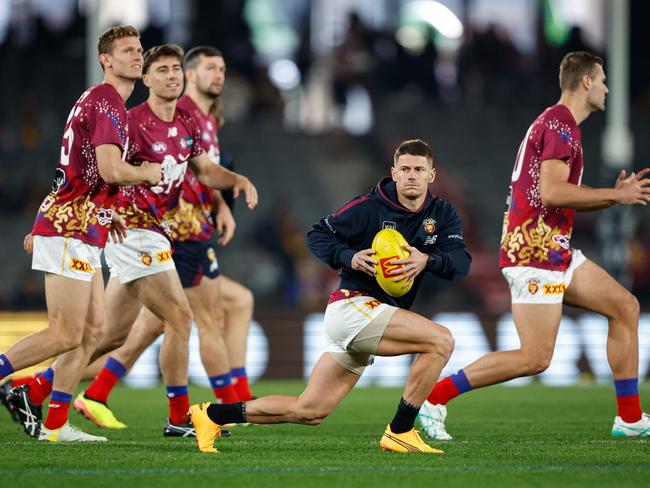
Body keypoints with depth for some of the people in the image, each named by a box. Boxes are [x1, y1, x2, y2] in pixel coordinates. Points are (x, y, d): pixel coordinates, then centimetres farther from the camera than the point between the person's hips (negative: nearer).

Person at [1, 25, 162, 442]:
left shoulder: (100, 101, 19)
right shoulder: (107, 104, -14)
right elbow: (111, 170, -25)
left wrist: (105, 211, 21)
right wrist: (148, 173, -6)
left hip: (82, 232, 10)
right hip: (70, 232, -10)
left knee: (93, 329, 8)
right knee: (66, 335, -11)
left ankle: (55, 424, 8)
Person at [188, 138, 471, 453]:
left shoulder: (441, 215, 7)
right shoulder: (370, 207, -7)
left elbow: (461, 262, -6)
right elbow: (317, 236, -2)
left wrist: (428, 260, -26)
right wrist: (349, 257, -20)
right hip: (353, 306, -7)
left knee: (310, 411, 8)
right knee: (441, 341, -22)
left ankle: (212, 415, 18)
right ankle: (399, 433, -15)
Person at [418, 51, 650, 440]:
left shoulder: (559, 124, 19)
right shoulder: (561, 124, -14)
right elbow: (551, 192, -24)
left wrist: (615, 194, 11)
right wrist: (616, 195, -16)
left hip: (555, 250, 11)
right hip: (535, 251, -11)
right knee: (535, 358, -11)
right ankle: (433, 397, -4)